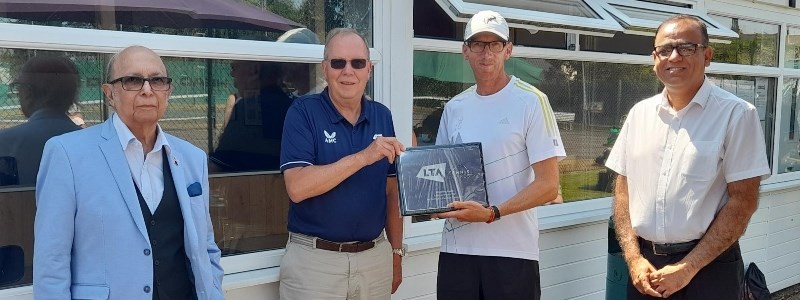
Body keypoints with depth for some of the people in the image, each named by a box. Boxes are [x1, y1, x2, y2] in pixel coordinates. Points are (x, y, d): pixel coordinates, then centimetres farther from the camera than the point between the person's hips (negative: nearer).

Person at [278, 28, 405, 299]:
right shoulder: (303, 113, -9)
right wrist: (363, 157, -26)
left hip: (375, 257, 4)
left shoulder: (382, 116, 5)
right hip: (315, 259, -4)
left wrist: (396, 252, 9)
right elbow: (297, 187, -20)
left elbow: (391, 191, 11)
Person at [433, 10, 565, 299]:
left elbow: (548, 185, -10)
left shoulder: (531, 102, -6)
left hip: (512, 251, -4)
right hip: (456, 247, 4)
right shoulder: (454, 108, 9)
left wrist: (492, 213, -20)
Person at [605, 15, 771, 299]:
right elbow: (623, 188, 7)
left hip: (708, 265, -4)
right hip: (646, 264, 4)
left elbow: (743, 202, -10)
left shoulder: (737, 114, -8)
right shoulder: (639, 113, 4)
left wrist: (687, 268, -13)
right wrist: (634, 258, -4)